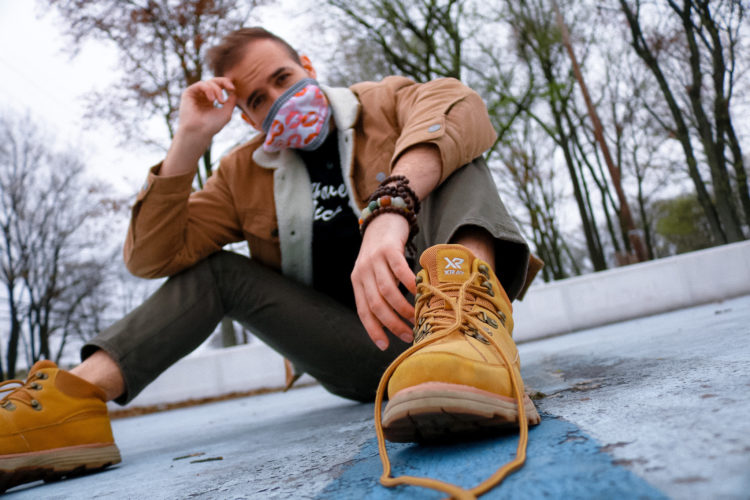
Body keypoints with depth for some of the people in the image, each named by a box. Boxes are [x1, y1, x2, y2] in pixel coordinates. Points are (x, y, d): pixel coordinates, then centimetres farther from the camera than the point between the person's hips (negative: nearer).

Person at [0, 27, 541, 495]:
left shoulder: (384, 103, 3)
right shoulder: (244, 175, 11)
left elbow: (457, 106, -22)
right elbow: (151, 258, 3)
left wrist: (390, 209, -40)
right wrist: (190, 141, -6)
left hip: (431, 304, -2)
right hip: (361, 357, 3)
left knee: (445, 153, -19)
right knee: (217, 267, -2)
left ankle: (471, 303, -49)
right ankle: (76, 398, -18)